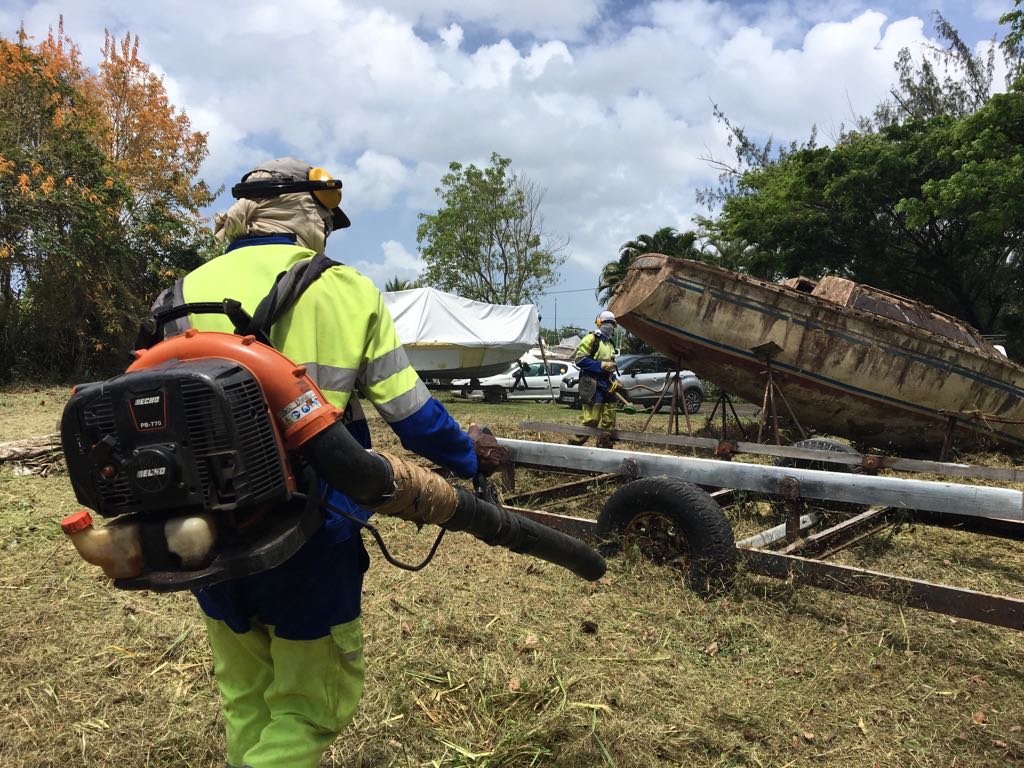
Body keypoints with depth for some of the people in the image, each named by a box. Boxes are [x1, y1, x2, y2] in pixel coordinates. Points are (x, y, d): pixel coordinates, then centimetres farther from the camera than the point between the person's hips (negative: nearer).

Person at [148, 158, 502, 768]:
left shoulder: (185, 293, 2)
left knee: (244, 698, 25)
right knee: (312, 702, 14)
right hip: (310, 540, -4)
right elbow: (410, 411, -6)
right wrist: (468, 455, 12)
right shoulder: (345, 290, -7)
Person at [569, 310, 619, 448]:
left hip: (607, 387, 8)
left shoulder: (610, 344, 23)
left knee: (609, 422, 6)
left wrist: (614, 381, 12)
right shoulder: (591, 339, -3)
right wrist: (601, 365, -15)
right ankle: (573, 444, -2)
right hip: (593, 386, -8)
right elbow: (579, 359, -13)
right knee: (591, 420, -14)